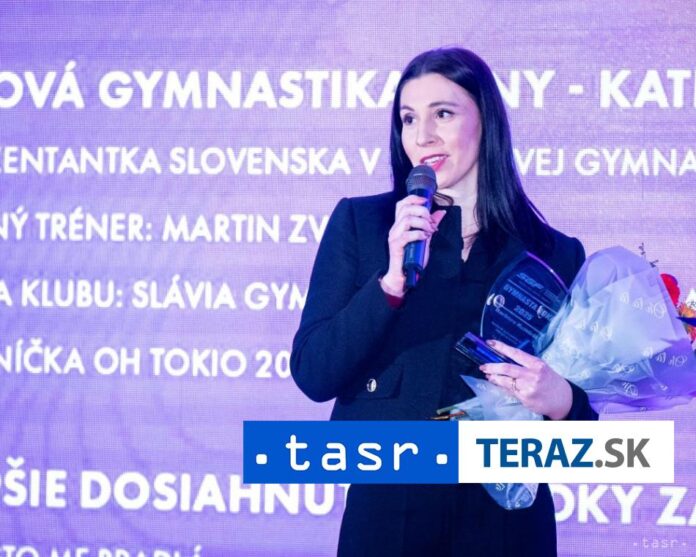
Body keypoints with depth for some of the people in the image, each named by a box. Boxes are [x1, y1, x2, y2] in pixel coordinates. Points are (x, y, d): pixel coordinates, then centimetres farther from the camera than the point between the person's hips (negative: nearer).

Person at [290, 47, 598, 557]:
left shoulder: (556, 253, 3)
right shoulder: (360, 223, 2)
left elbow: (581, 417, 7)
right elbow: (312, 375, -6)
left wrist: (558, 400, -16)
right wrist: (392, 281, -18)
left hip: (506, 515, 1)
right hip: (387, 509, -1)